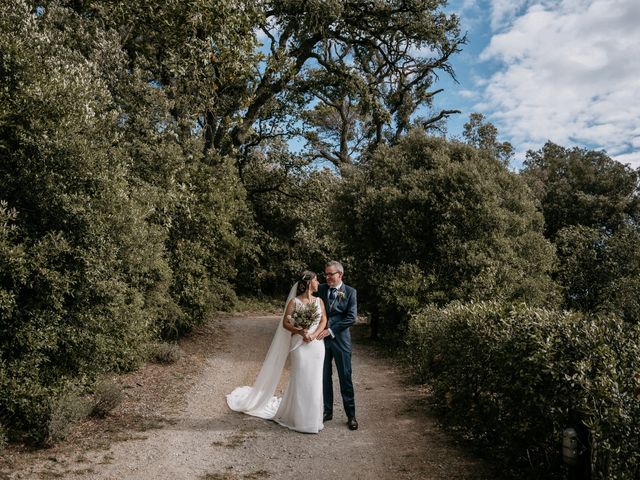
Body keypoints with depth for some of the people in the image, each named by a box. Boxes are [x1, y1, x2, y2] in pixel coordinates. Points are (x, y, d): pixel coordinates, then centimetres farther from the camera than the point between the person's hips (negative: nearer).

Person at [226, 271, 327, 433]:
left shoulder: (319, 301, 9)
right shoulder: (294, 301, -4)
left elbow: (324, 321, 2)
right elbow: (285, 323, -5)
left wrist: (314, 335, -14)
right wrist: (299, 331, -20)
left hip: (316, 345, 4)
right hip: (300, 346, -4)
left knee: (314, 382, 7)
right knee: (300, 382, 0)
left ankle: (312, 418, 19)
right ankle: (299, 418, 13)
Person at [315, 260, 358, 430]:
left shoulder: (350, 292, -3)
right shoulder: (321, 289, 5)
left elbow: (351, 317, -9)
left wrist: (330, 330, -13)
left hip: (340, 339, -3)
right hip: (322, 338, 3)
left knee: (345, 378, 1)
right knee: (324, 377, 9)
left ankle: (351, 415, 11)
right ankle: (327, 411, 23)